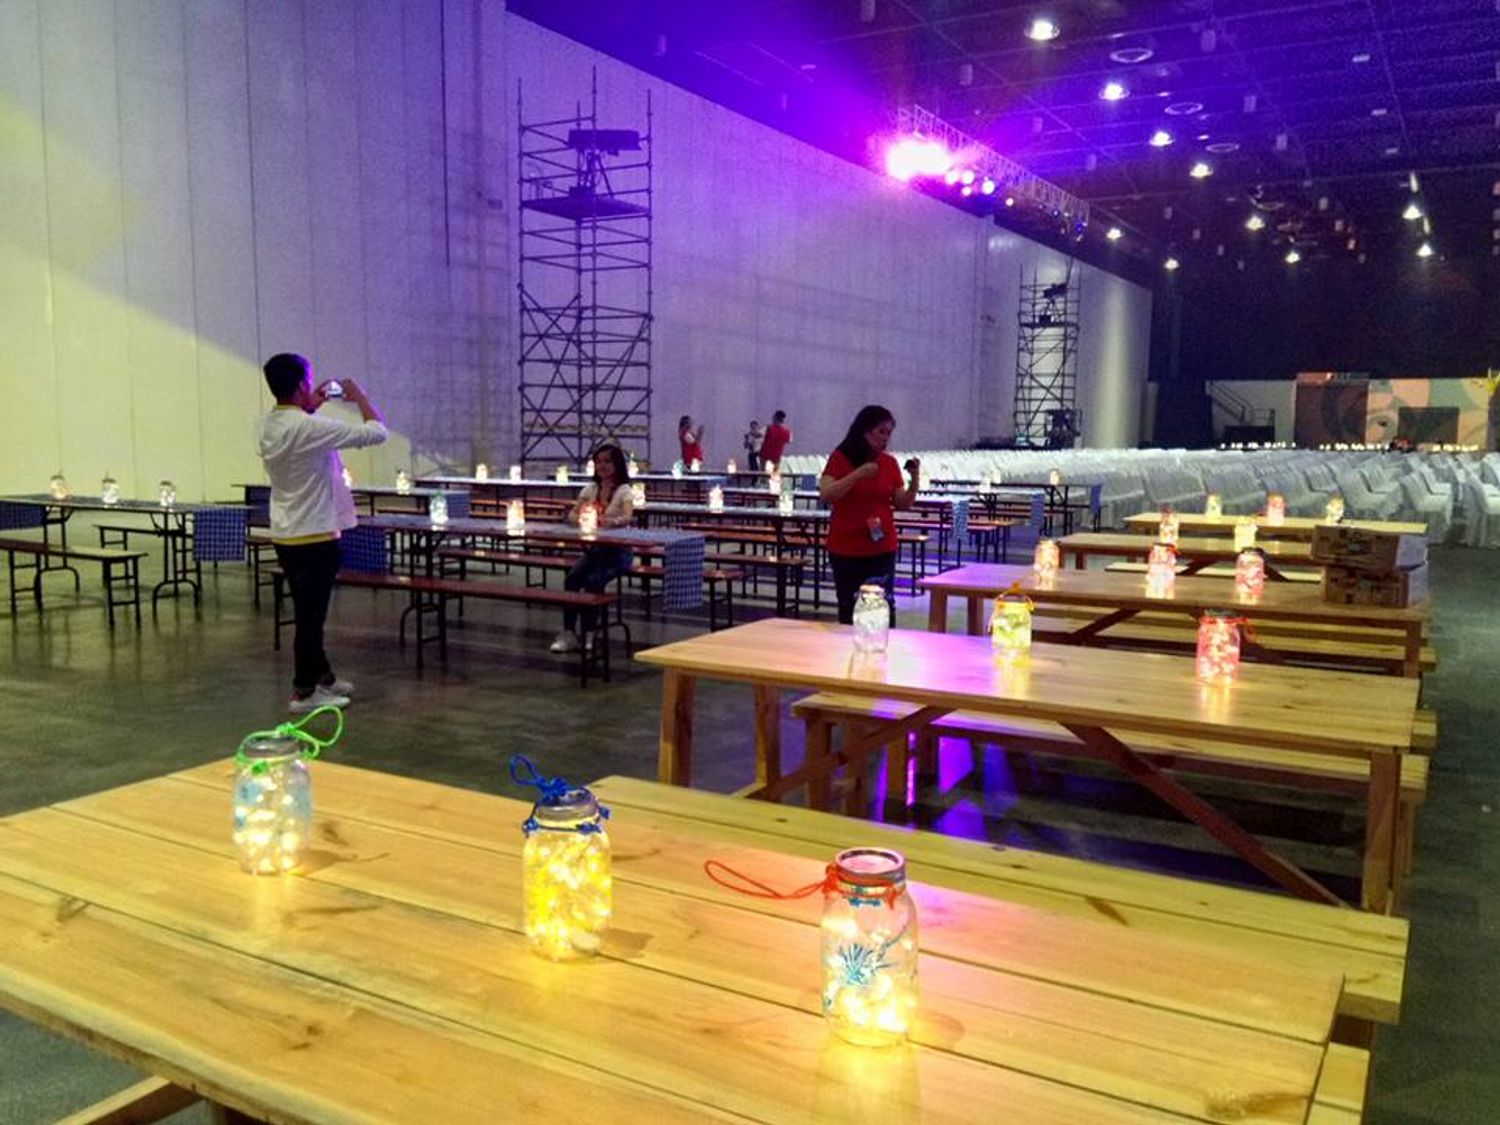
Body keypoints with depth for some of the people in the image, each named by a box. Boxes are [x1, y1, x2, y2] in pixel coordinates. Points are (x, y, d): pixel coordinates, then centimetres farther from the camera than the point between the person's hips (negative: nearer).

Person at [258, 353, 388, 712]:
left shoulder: (270, 425, 5)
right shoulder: (311, 428, -22)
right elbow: (377, 431, -18)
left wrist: (310, 407, 22)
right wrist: (360, 397, -2)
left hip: (286, 535, 9)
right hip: (314, 537, -9)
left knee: (310, 612, 19)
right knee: (310, 615, 1)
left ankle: (321, 676, 32)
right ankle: (304, 692, 9)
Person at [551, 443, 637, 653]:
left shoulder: (624, 491, -5)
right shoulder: (590, 489, 11)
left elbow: (627, 518, -23)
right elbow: (571, 515, 7)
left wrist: (612, 521, -46)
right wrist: (580, 519, -18)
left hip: (617, 550, -4)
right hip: (593, 548, 4)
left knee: (594, 581, -29)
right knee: (571, 578, -22)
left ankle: (588, 634, -16)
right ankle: (568, 633, -16)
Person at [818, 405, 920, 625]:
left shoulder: (890, 463, 5)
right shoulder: (840, 458, -3)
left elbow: (903, 504, 7)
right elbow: (825, 495, -15)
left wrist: (915, 479, -9)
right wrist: (858, 474, -22)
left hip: (882, 549, 2)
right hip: (845, 549, -2)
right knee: (848, 609, 8)